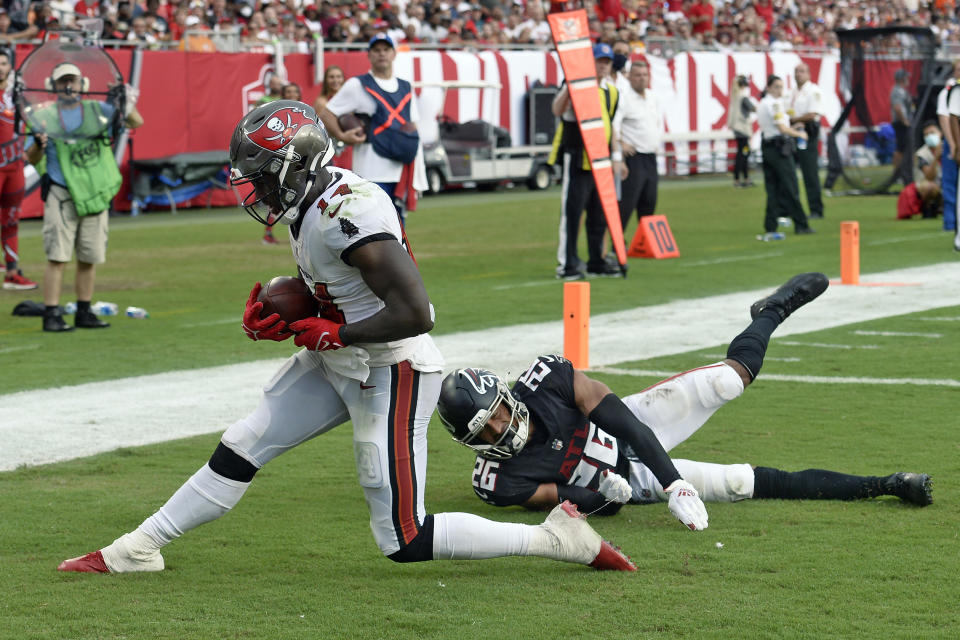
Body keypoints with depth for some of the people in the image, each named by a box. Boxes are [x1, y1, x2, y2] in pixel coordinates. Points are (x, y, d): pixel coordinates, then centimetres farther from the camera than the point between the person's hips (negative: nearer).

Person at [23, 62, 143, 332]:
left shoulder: (98, 110, 9)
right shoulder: (43, 116, 4)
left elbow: (136, 123, 5)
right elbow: (31, 159, 4)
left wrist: (127, 106, -16)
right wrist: (38, 145, -19)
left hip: (95, 195, 3)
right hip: (61, 196, -3)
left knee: (90, 258, 7)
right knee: (58, 257, -9)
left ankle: (84, 313, 18)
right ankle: (51, 315, -9)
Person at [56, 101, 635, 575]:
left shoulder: (349, 215, -27)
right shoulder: (311, 203, 3)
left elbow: (415, 314, -30)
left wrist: (334, 335, -18)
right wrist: (280, 318, 2)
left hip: (391, 373, -10)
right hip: (339, 362, 10)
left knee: (406, 543, -6)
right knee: (240, 449, 12)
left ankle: (558, 538, 2)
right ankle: (137, 551, 25)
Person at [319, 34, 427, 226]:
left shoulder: (406, 88, 18)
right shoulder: (357, 86, 2)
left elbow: (413, 128, 19)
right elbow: (326, 114, 3)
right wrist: (342, 136, -16)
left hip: (401, 172, 6)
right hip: (373, 174, -6)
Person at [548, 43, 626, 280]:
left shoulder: (612, 92, 14)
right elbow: (557, 111, -23)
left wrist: (616, 157, 17)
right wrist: (568, 88, -39)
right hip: (577, 158, -7)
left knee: (600, 214, 10)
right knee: (572, 211, -7)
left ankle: (596, 262, 19)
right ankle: (567, 264, -5)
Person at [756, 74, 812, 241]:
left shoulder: (761, 104, 16)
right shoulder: (775, 104, -12)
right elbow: (782, 128, -18)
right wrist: (799, 134, -4)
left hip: (767, 148, 9)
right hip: (780, 148, -9)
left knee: (772, 190, 7)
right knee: (790, 188, -2)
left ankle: (770, 228, 3)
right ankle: (800, 225, 3)